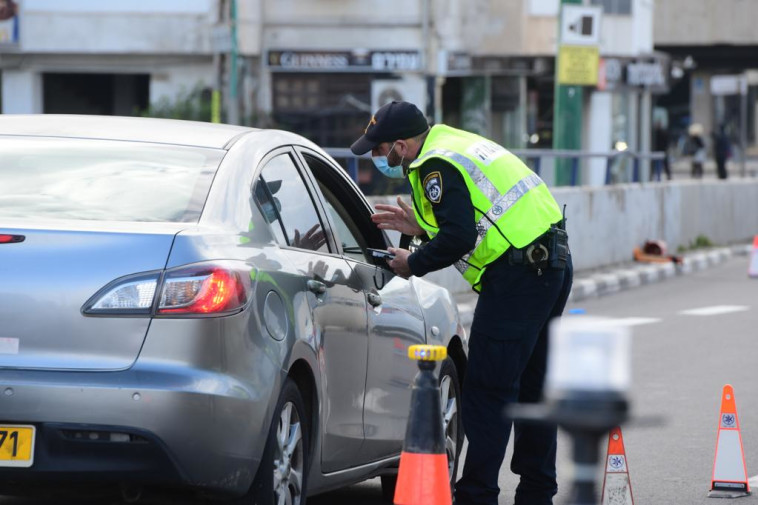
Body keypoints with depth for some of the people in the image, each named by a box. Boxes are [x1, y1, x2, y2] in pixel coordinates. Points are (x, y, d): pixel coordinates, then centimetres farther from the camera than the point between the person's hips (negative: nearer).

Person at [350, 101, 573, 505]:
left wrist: (413, 264, -7)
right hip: (554, 262, 10)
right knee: (531, 386, 16)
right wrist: (422, 226, 20)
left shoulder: (437, 165, -13)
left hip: (518, 275, -10)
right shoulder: (456, 145, 18)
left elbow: (459, 238, -21)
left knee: (487, 392, -7)